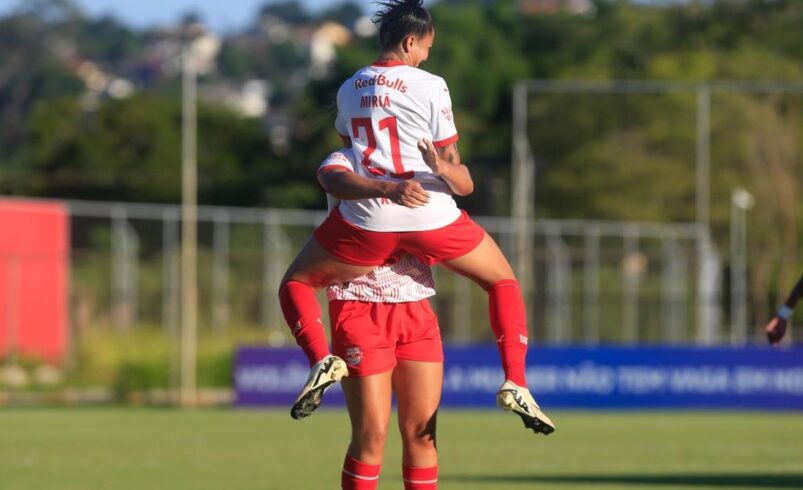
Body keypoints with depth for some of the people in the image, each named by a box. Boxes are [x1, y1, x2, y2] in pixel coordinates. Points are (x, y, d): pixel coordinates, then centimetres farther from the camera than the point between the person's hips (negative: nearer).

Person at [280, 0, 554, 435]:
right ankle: (514, 383, 5)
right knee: (503, 282, 20)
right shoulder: (430, 86, 0)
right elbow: (452, 164, 1)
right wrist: (453, 175, 15)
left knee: (296, 284, 22)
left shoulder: (348, 90, 14)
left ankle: (321, 360, -5)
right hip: (432, 218, -2)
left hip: (367, 220, 2)